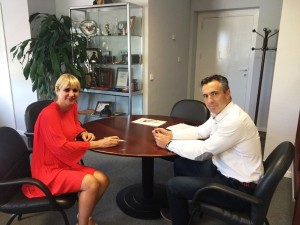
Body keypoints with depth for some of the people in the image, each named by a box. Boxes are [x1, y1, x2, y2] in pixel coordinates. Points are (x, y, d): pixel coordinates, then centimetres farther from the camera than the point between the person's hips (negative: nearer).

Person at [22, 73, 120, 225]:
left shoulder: (72, 106, 2)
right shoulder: (48, 114, -22)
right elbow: (61, 147, -28)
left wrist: (83, 133, 0)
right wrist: (97, 144, -29)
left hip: (67, 164, 8)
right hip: (49, 170, -8)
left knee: (103, 180, -6)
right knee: (91, 184, -25)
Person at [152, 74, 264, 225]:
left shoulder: (235, 120, -29)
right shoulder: (220, 113, 0)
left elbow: (201, 152, -27)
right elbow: (200, 131, 13)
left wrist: (169, 144, -15)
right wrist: (170, 134, 2)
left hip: (238, 187, -9)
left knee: (173, 185, -9)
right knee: (180, 163, 14)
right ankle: (179, 210, 33)